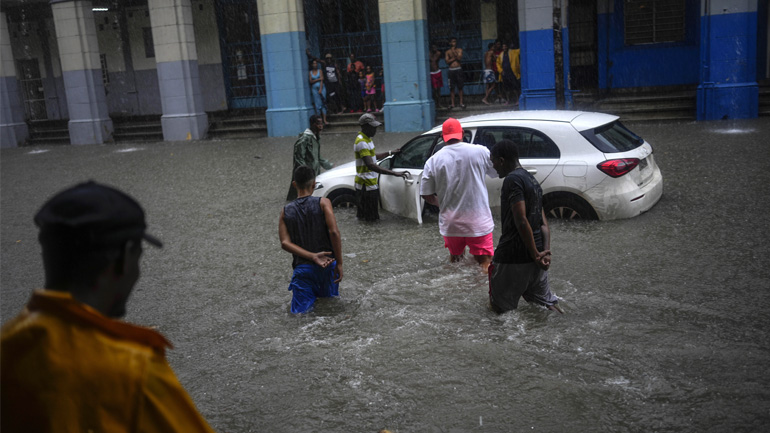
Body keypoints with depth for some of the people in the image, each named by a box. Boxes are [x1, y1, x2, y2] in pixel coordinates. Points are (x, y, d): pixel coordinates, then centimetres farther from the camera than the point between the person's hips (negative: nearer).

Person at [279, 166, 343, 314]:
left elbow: (285, 243, -6)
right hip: (328, 264, 0)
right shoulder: (323, 203, -4)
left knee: (299, 311, 4)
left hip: (302, 267, 0)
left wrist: (313, 256, -13)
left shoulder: (286, 212, 5)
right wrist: (339, 263, -10)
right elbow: (334, 232, -15)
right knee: (329, 296, 27)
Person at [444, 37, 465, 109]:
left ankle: (461, 103, 6)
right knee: (452, 88, -2)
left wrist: (454, 52, -10)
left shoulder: (459, 50, 9)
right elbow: (447, 61, -2)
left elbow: (459, 58, -7)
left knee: (460, 87, 1)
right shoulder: (447, 52, 9)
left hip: (458, 69, 0)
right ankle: (452, 104, 1)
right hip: (451, 70, 0)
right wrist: (454, 58, -7)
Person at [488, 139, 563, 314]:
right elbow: (543, 222, 10)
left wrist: (536, 254, -17)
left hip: (513, 258, -8)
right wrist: (546, 252, 0)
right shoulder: (532, 180, 15)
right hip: (533, 259, 8)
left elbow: (521, 221, -22)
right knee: (544, 301, 21)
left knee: (499, 307, 8)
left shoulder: (512, 179, -14)